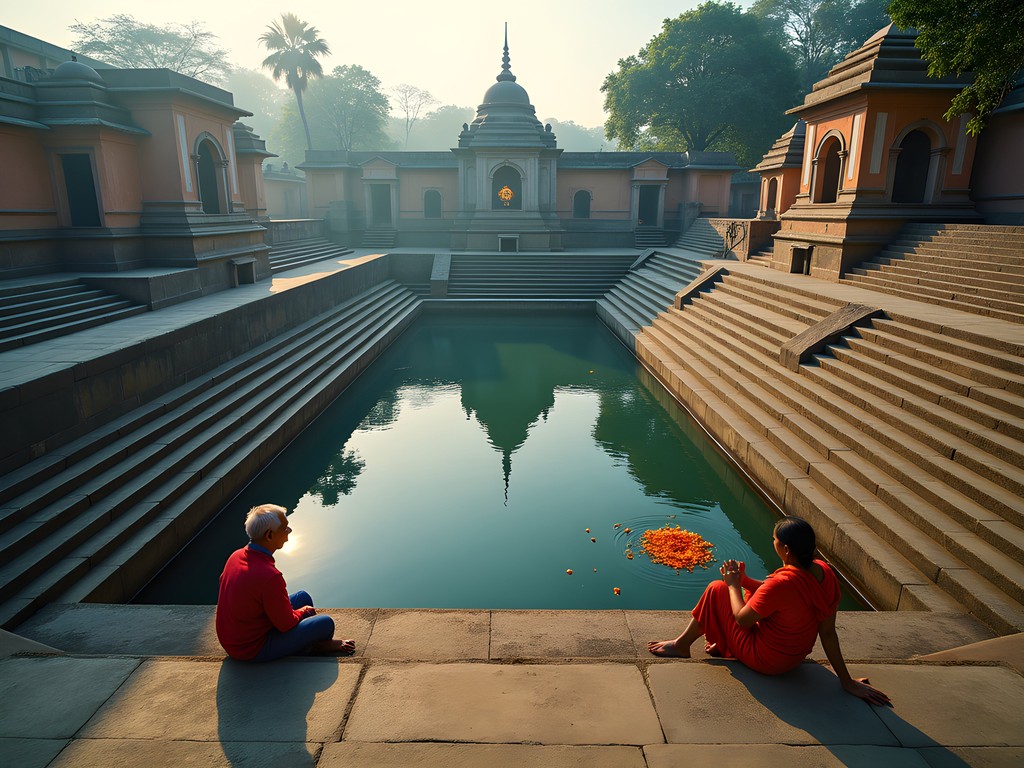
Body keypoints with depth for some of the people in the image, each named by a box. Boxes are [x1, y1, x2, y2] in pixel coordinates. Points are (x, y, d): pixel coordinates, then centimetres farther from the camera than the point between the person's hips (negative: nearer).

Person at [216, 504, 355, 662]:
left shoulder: (236, 556, -8)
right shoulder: (269, 575, -34)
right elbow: (286, 624, -23)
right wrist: (303, 611, 1)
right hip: (253, 650, -9)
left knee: (303, 597, 15)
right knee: (326, 623, -6)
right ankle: (318, 646, 28)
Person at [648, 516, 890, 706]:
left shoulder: (781, 583, -37)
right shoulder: (824, 572, -13)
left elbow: (742, 619, -21)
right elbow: (828, 633, -3)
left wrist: (733, 585, -6)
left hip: (765, 660, -7)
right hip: (796, 657, 8)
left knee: (717, 589, 2)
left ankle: (681, 645, 18)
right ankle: (723, 644, 26)